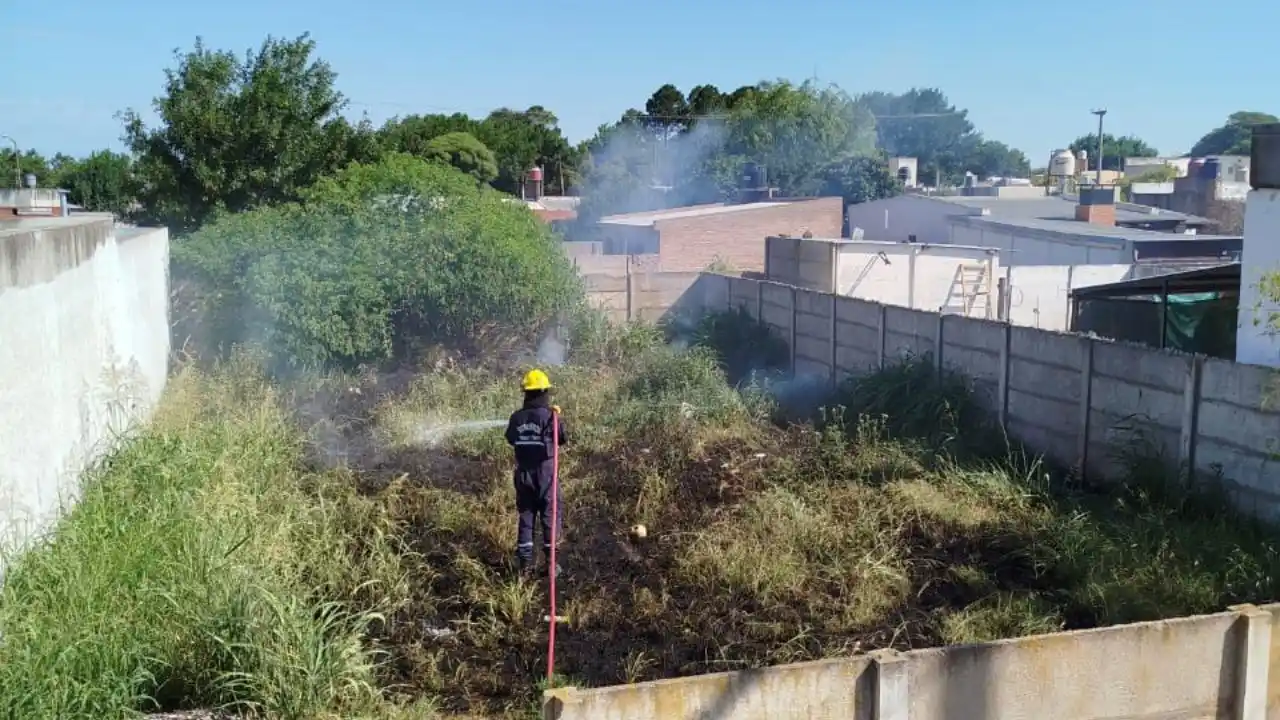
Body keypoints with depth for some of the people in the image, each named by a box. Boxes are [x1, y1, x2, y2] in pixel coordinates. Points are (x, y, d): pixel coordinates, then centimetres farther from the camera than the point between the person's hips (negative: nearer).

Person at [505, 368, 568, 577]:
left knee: (525, 515, 14)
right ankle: (550, 562, 8)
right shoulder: (550, 416, -14)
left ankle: (525, 560, 17)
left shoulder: (516, 417, -3)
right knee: (550, 516, 7)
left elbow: (510, 440, 11)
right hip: (545, 472, -3)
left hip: (523, 472, 4)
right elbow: (564, 439, -2)